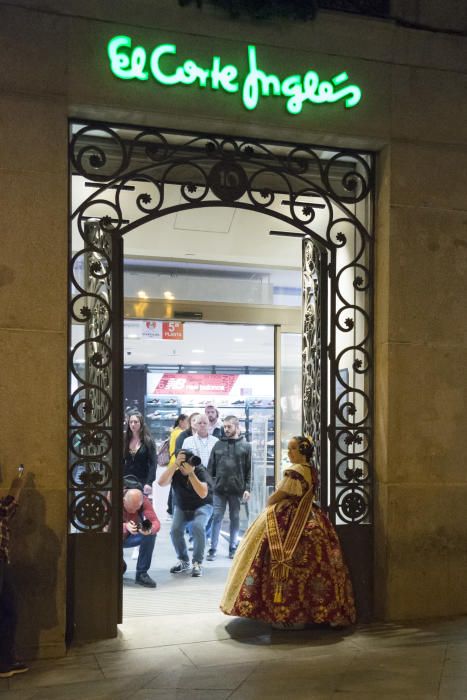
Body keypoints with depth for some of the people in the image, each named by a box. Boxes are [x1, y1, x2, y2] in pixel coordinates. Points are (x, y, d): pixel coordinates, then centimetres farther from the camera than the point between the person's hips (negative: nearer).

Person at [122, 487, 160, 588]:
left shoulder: (144, 501, -22)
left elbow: (156, 522, -31)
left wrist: (151, 529, -54)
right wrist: (125, 527, -54)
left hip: (130, 538, 1)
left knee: (151, 534, -28)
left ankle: (142, 573, -15)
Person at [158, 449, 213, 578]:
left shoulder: (200, 471, -25)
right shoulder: (175, 471, -19)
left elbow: (203, 494, -39)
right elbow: (161, 482, -39)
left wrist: (191, 473, -46)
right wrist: (175, 464, -47)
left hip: (201, 506, -2)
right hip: (181, 507, 3)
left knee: (198, 527, -30)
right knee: (175, 530, -21)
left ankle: (197, 563, -16)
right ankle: (184, 561, 3)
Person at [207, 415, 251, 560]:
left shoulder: (245, 446, 0)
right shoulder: (218, 444, 6)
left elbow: (250, 469, -2)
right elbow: (211, 467, 8)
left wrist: (247, 488, -7)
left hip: (237, 489, -1)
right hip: (219, 489, 1)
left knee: (235, 518, 9)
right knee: (216, 518, 1)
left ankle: (233, 548, 19)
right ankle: (212, 549, 5)